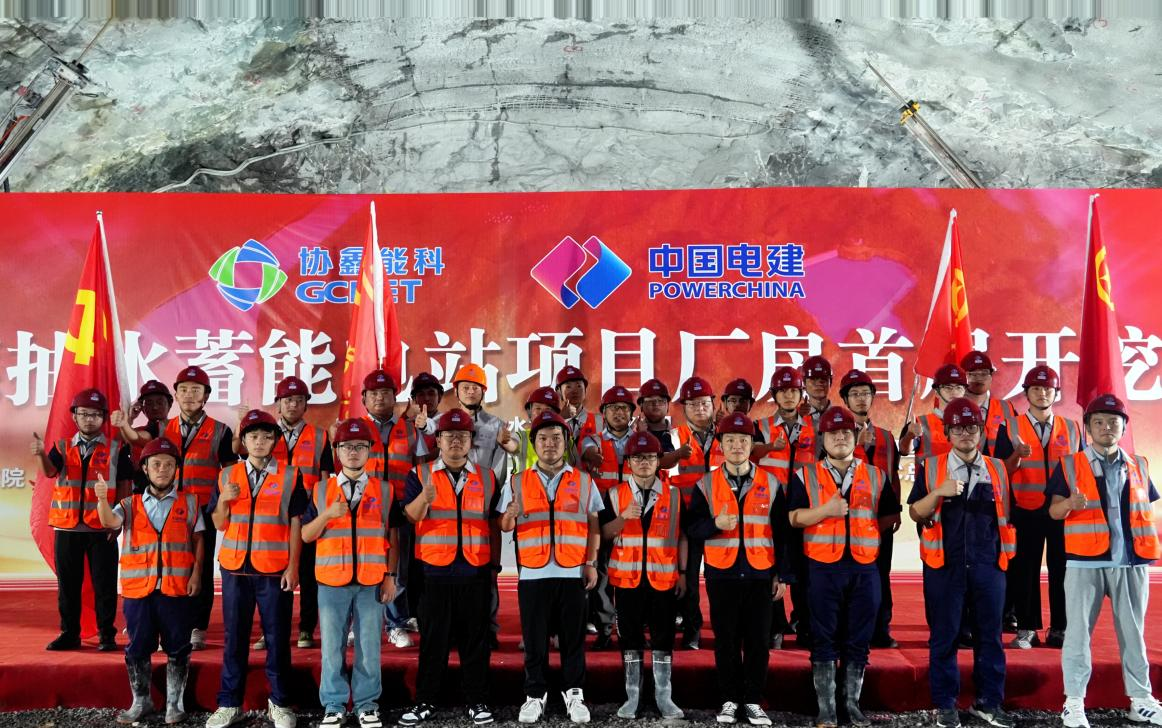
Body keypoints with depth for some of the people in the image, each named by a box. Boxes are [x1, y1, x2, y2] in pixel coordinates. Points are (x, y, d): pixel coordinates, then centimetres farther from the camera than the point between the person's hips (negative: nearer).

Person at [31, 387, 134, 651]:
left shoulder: (116, 450, 2)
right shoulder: (62, 447, 8)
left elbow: (124, 487, 1)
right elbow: (50, 472, -11)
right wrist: (41, 455, -33)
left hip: (102, 529, -2)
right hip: (66, 527, 2)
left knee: (104, 584, 1)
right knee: (67, 584, 9)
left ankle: (106, 634, 9)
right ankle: (69, 633, 19)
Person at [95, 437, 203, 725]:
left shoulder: (189, 503, 6)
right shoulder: (131, 504, 8)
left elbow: (198, 540, 6)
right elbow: (109, 521, -11)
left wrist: (196, 573, -4)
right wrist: (103, 499, -31)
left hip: (177, 589, -1)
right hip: (137, 588, 1)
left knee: (177, 648, 5)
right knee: (137, 648, 9)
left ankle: (174, 702, 17)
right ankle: (141, 701, 23)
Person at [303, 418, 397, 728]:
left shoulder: (384, 490, 6)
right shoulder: (322, 490, 6)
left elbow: (392, 537, 7)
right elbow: (306, 536, 4)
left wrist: (390, 576, 1)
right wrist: (328, 514, -14)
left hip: (372, 582, 0)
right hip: (332, 580, 0)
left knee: (369, 646, 4)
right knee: (332, 646, 6)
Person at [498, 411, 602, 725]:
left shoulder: (584, 481, 8)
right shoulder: (517, 482, 7)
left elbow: (594, 525, 9)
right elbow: (504, 527, 7)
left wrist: (592, 563, 1)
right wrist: (512, 514, -15)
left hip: (573, 573, 0)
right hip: (533, 574, 0)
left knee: (573, 638, 6)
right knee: (535, 639, 6)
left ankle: (574, 693, 18)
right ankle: (535, 695, 18)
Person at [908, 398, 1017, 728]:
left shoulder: (997, 469, 9)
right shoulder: (931, 467, 1)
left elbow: (1005, 515, 15)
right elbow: (915, 514, -2)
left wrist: (1006, 554, 7)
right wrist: (937, 493, -19)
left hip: (988, 564, 2)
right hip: (944, 564, -2)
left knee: (990, 634, 7)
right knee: (943, 635, 3)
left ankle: (988, 701, 20)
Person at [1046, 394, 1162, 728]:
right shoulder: (1069, 465, 2)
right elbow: (1054, 511, -3)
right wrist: (1070, 503, -24)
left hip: (1132, 562, 3)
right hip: (1085, 561, -3)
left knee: (1133, 631, 11)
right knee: (1078, 630, -1)